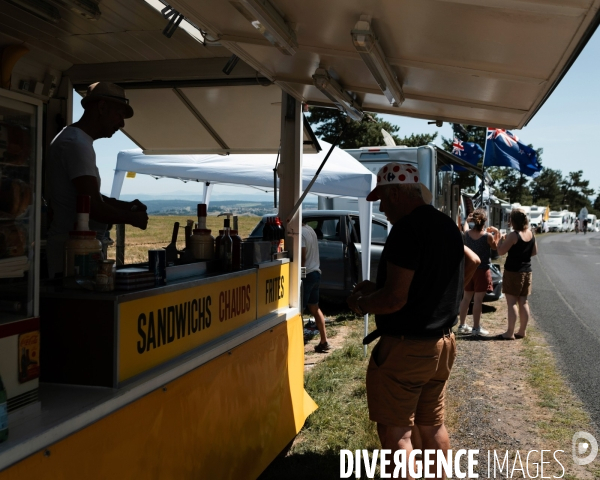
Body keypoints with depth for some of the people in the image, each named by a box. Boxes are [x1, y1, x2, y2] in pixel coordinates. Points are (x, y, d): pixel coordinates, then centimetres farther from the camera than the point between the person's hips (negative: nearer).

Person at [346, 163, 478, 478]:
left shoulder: (407, 229, -19)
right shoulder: (448, 226, 9)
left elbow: (395, 299, -23)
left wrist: (361, 303, -5)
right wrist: (376, 289, 16)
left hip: (405, 347, -9)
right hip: (442, 343, 9)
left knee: (395, 432, 3)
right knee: (432, 425, 20)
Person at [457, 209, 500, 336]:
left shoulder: (467, 233, -4)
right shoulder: (488, 236, -16)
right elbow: (495, 247, 3)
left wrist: (467, 220, 34)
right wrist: (497, 233, 8)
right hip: (482, 270, -5)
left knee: (466, 298, 13)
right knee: (478, 299, -1)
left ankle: (462, 325, 20)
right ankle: (476, 328, 5)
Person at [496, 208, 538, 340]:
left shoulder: (513, 235, -18)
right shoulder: (531, 233, 4)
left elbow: (500, 251, -16)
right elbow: (534, 251, 13)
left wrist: (502, 240, 0)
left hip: (513, 271, -7)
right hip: (526, 271, 7)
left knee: (512, 302, -4)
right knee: (523, 302, 13)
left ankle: (510, 333, -2)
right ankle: (522, 331, 20)